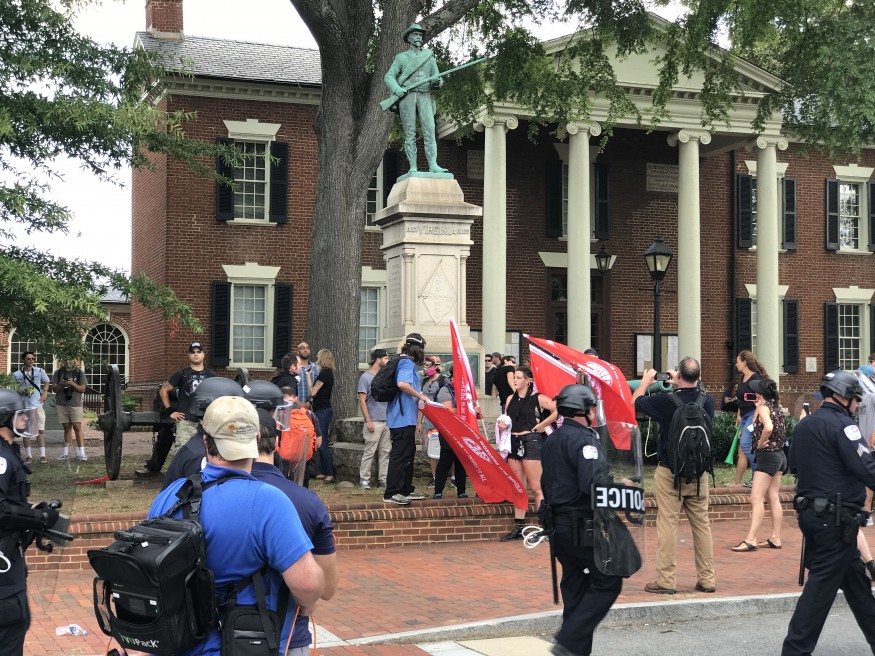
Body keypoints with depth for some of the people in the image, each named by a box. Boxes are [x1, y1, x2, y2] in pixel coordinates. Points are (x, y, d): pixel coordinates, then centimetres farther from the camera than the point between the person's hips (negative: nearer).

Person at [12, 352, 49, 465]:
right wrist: (20, 391, -12)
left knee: (41, 430, -3)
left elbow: (46, 382, 17)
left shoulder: (39, 371, 3)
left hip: (38, 405, 0)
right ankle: (28, 456, 9)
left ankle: (42, 455, 0)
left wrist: (45, 393, 2)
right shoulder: (17, 374, 1)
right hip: (24, 406, 0)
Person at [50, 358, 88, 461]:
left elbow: (83, 389, 0)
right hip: (61, 404, 2)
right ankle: (66, 452, 14)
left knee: (77, 427, -10)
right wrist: (61, 385, -13)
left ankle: (81, 452, -12)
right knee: (67, 427, 8)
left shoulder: (79, 372, 3)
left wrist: (73, 384, -15)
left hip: (75, 404, -2)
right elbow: (54, 389, 8)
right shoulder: (58, 372, 9)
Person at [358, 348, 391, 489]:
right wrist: (368, 421, -13)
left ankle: (383, 479, 9)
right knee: (369, 452, -5)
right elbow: (362, 401, -7)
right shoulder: (366, 377, -3)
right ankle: (364, 479, -1)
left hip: (387, 420, 6)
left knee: (385, 452, 5)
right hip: (374, 422, -6)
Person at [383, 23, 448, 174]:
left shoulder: (429, 56, 22)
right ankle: (413, 167, -7)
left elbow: (437, 79, 19)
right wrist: (396, 89, -12)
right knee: (410, 133, -5)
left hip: (425, 95, 1)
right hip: (407, 95, -1)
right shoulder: (401, 57, 16)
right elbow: (389, 76, 8)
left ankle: (433, 165, -19)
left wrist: (437, 82, -6)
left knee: (429, 130, -12)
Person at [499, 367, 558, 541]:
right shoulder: (510, 399, 14)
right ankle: (519, 527, 12)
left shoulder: (537, 398, -5)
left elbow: (557, 410, -16)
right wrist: (502, 425, -1)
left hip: (531, 442, -7)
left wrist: (541, 425, -12)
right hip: (514, 442, 7)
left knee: (536, 487, -8)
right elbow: (506, 420, 21)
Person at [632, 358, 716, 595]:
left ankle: (666, 580, 0)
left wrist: (645, 381, 21)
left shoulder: (665, 401, -15)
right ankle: (707, 579, 15)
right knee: (702, 524, 10)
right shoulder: (707, 402, -4)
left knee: (667, 524, -1)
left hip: (669, 473, -4)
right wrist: (679, 386, 31)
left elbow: (635, 402, 4)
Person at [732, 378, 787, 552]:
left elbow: (768, 427, -32)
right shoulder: (776, 406, 11)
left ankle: (751, 540, -15)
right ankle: (775, 538, 14)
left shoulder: (764, 407, -14)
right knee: (774, 498, 11)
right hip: (779, 454, 9)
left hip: (767, 455, -9)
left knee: (756, 499, -11)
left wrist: (760, 443, -18)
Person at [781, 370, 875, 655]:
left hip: (809, 512, 9)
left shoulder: (803, 426, 13)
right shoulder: (842, 425, -14)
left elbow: (794, 466, 21)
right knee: (822, 583, -4)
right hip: (836, 519, -9)